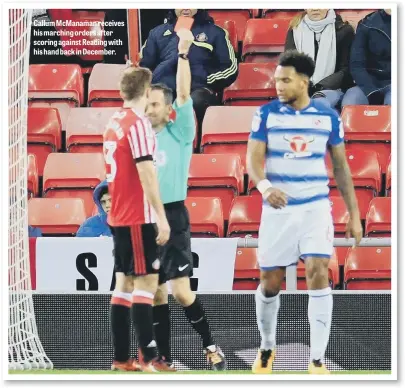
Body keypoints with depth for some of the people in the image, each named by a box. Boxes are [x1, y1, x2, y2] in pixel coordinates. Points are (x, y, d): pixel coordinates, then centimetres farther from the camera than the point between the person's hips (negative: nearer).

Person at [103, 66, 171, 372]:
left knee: (124, 284, 9)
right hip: (138, 218, -8)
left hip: (119, 217, 8)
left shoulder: (114, 123, 11)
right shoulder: (138, 124, -14)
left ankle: (121, 359, 10)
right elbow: (146, 174, -19)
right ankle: (149, 359, -11)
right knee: (146, 283, -8)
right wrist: (161, 217, -18)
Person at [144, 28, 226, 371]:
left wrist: (183, 54, -22)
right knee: (156, 294, 6)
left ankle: (210, 346, 11)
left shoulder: (179, 133, -2)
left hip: (173, 216, -4)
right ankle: (165, 360, 12)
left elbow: (184, 94, -15)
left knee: (181, 291, -7)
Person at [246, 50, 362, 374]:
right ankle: (267, 348, 30)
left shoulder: (329, 117, 0)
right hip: (277, 209, 0)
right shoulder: (266, 114, -3)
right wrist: (264, 186, -33)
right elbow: (253, 158, -11)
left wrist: (354, 214, 5)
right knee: (270, 282, 4)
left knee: (318, 273, -15)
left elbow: (341, 167, 8)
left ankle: (318, 360, -9)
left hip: (315, 208, 0)